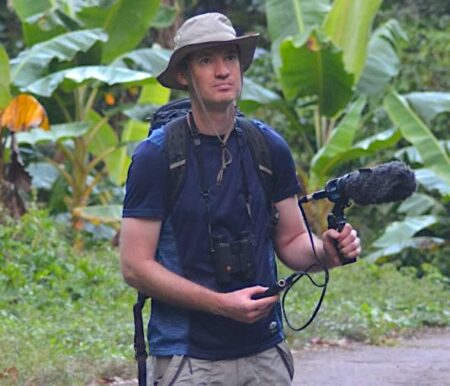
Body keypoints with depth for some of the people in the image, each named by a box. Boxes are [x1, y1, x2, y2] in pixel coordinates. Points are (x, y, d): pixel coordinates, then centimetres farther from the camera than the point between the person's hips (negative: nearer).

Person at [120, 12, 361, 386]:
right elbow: (135, 266, -10)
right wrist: (221, 304, -18)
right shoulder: (155, 156, -8)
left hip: (265, 354, 4)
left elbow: (291, 240, 12)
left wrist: (323, 251, -11)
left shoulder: (270, 147, 5)